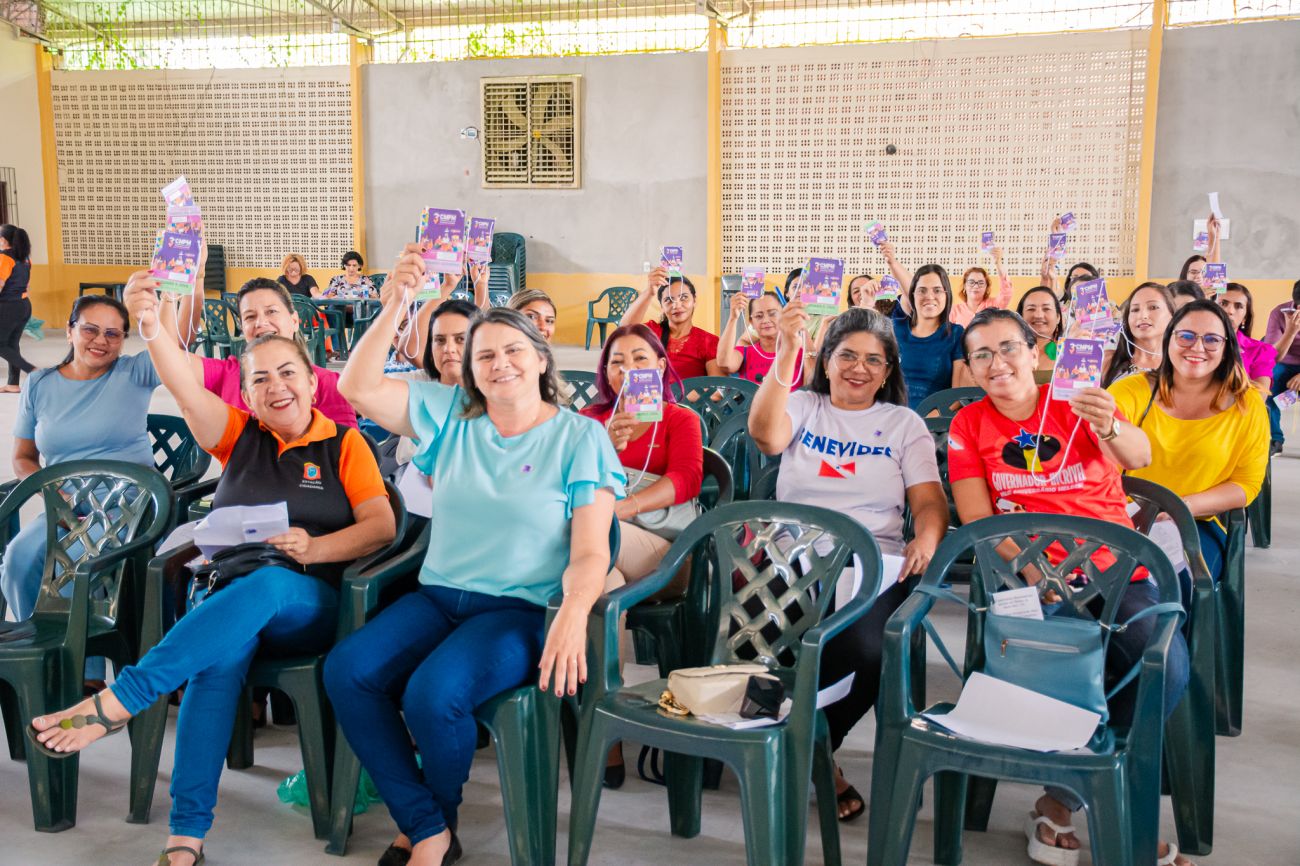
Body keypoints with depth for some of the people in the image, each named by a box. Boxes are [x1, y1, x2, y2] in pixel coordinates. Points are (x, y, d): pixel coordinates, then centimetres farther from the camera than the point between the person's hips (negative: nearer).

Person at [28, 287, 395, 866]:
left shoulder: (345, 444, 8)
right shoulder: (239, 436, 14)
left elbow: (382, 526, -1)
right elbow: (183, 386, -5)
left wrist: (314, 548, -17)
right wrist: (151, 324, -23)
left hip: (311, 605, -1)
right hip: (231, 595, 2)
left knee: (266, 585, -38)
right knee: (223, 647, -35)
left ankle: (118, 700, -37)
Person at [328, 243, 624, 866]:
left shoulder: (581, 437, 0)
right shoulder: (450, 415, 11)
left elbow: (590, 552, -6)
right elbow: (358, 388, 4)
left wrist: (573, 615, -27)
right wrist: (395, 301, -5)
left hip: (521, 608, -4)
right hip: (438, 596, 5)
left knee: (433, 693, -29)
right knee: (345, 671, -21)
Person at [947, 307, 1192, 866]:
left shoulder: (1077, 402, 7)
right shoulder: (969, 424, 6)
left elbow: (1139, 457, -11)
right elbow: (976, 517, -1)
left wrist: (1109, 428, -35)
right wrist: (1032, 566, -18)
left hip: (1116, 569, 2)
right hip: (1029, 578, -2)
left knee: (1167, 666, -25)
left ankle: (1063, 803, -9)